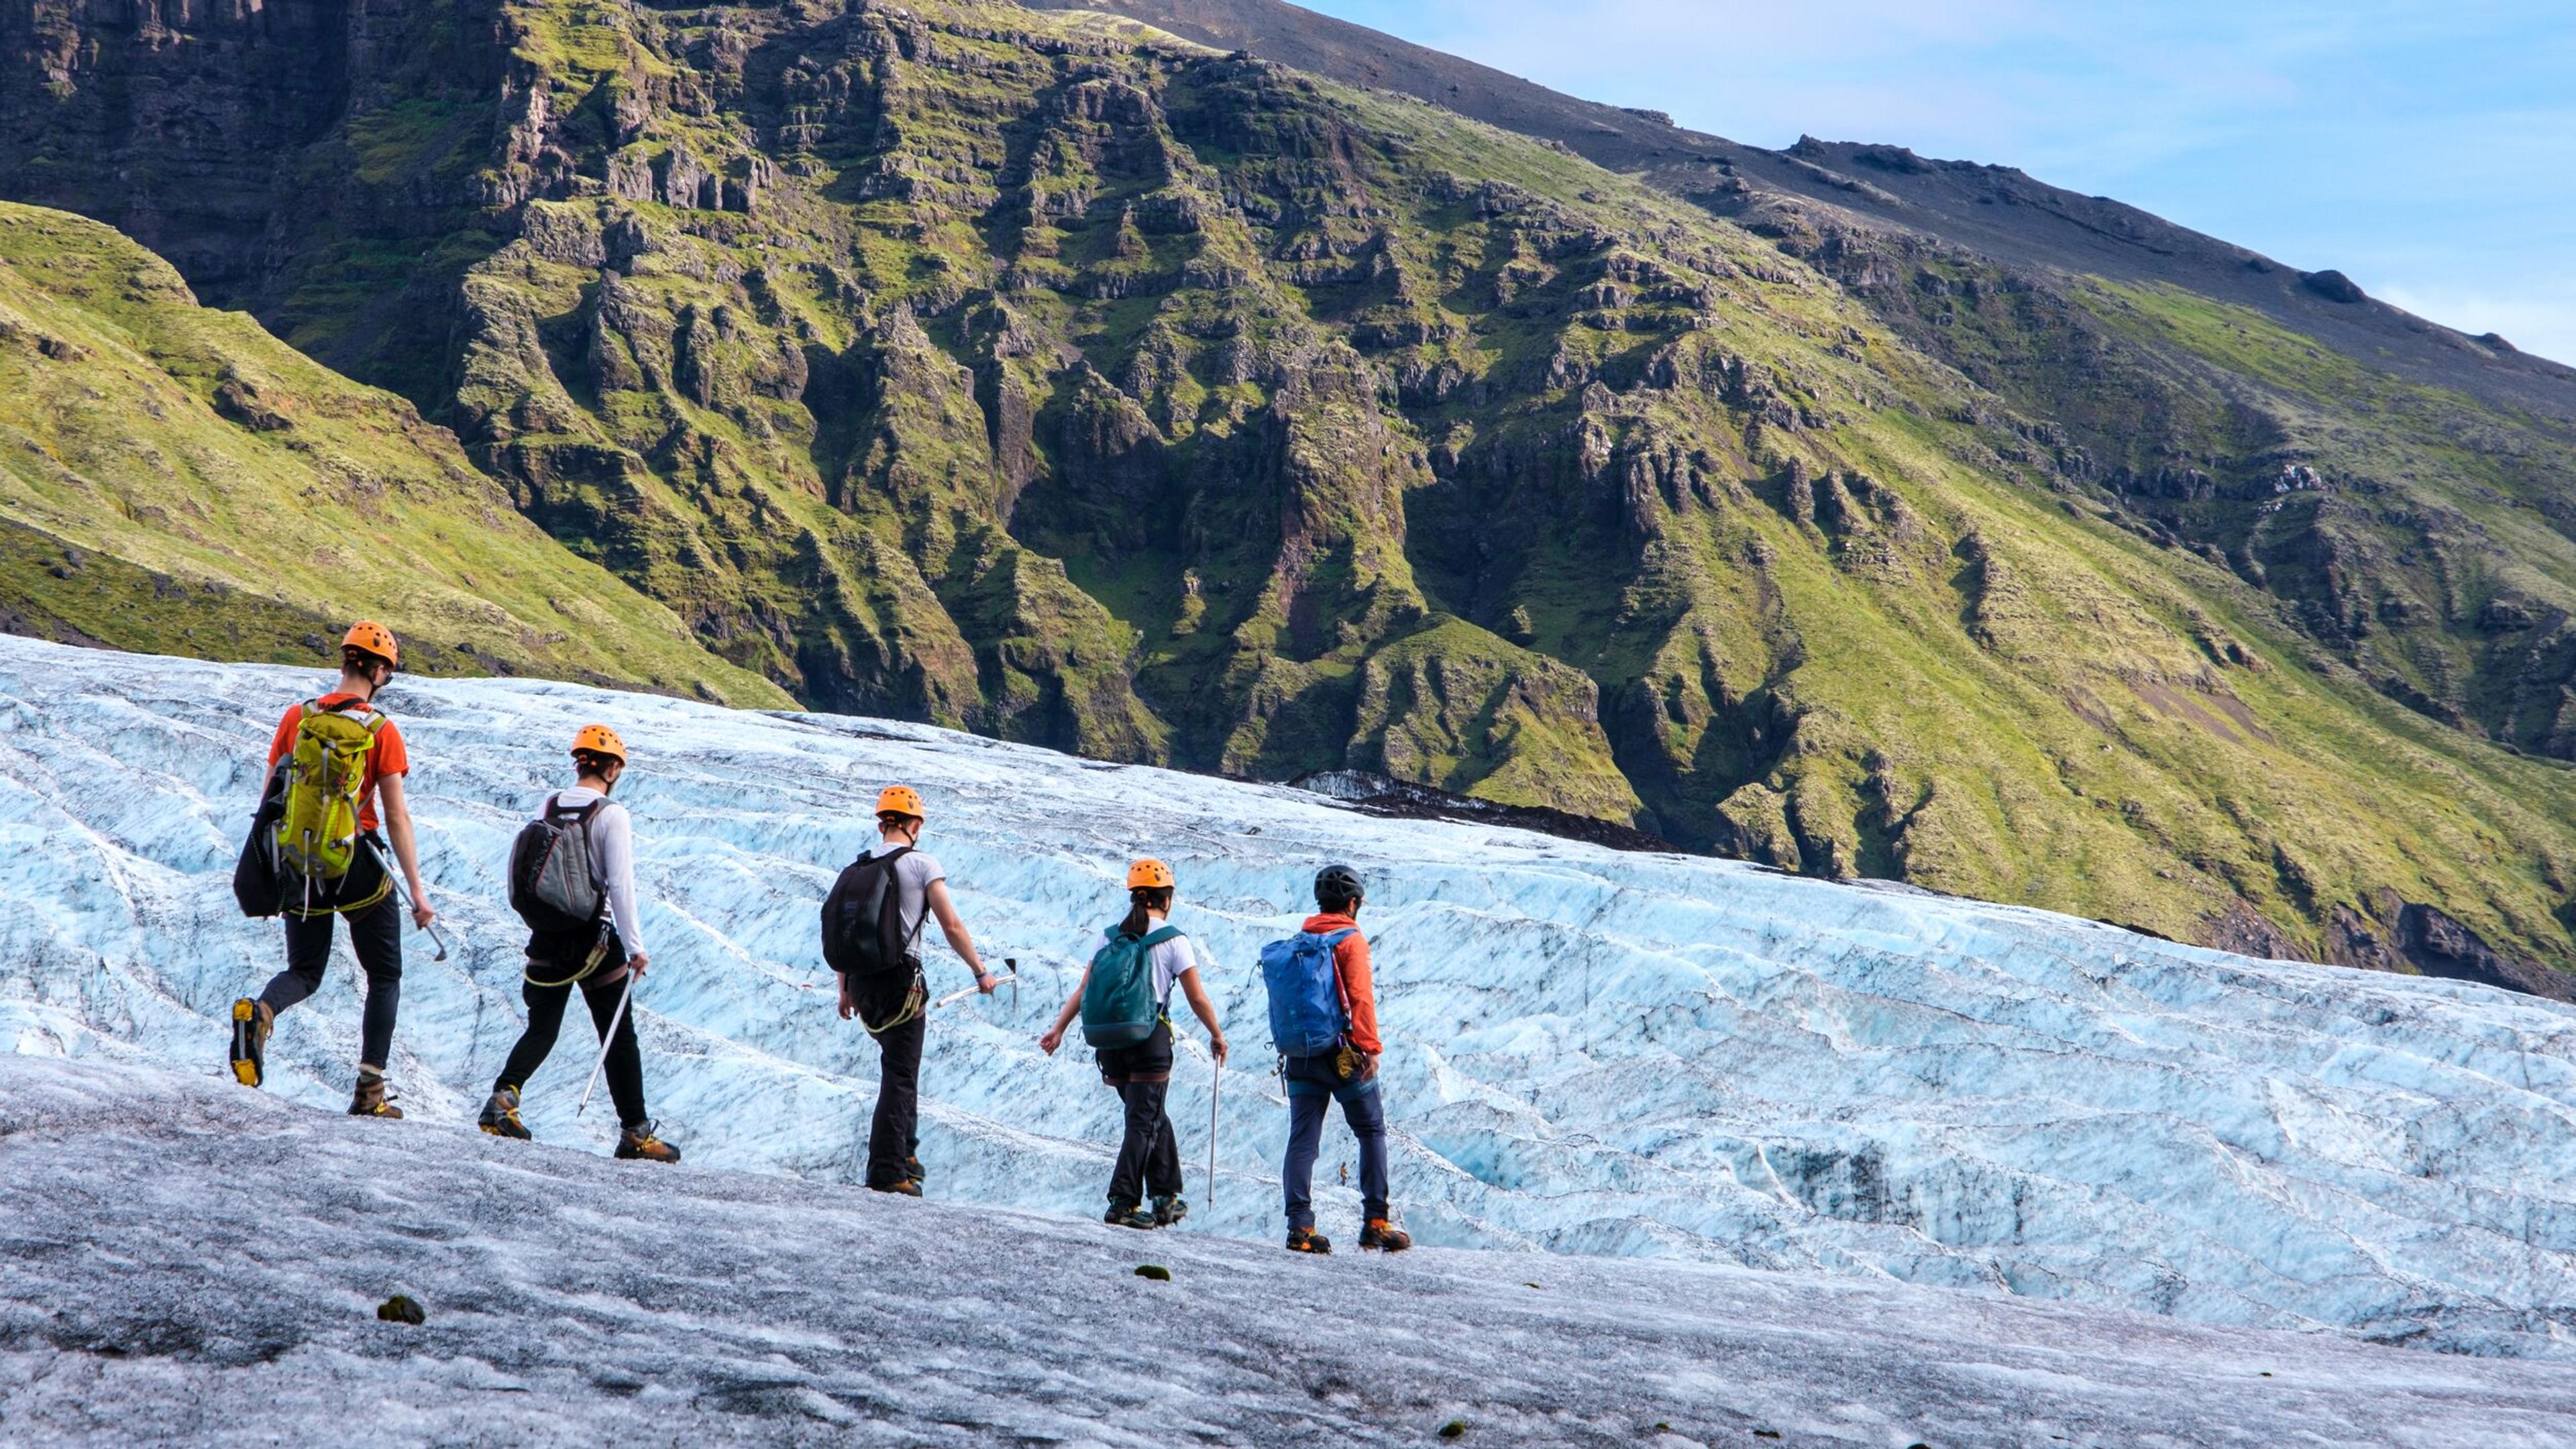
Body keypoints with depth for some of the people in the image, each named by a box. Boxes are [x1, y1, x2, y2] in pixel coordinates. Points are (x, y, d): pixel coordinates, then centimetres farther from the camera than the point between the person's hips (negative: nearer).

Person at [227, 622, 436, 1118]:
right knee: (385, 977, 13)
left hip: (299, 867, 3)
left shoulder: (297, 717, 2)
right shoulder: (382, 732, -8)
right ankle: (370, 1091, 4)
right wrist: (417, 890, -5)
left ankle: (259, 1012, -18)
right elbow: (397, 817, -9)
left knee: (304, 973, 18)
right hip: (357, 865, -3)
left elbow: (269, 798, 6)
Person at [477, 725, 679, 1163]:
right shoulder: (612, 815, -11)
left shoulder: (547, 808, 5)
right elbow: (621, 885, -15)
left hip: (547, 938, 5)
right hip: (595, 939, -4)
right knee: (619, 1038, 6)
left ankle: (504, 1094, -12)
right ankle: (635, 1133, 10)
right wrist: (635, 946, -11)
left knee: (541, 1030, 13)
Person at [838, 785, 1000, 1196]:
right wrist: (981, 972, 2)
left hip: (861, 981, 6)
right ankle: (887, 1170, -3)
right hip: (900, 982, -6)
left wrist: (845, 990, 21)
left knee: (900, 1066, 23)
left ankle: (904, 1151, 23)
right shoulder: (921, 865, -6)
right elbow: (952, 927, -9)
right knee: (899, 1076, -1)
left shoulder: (858, 867, 10)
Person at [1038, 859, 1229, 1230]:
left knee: (1154, 1116, 18)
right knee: (1143, 1123, 1)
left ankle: (1167, 1199, 22)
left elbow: (1084, 988, 4)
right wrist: (1217, 1035, 11)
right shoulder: (1173, 941, -3)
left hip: (1110, 1038, 5)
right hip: (1150, 1037, -5)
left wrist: (1058, 1029, 7)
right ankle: (1123, 1204, -8)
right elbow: (1197, 998, -2)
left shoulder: (1110, 936, 8)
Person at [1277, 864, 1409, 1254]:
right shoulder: (1351, 941, -6)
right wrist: (1370, 1047, -15)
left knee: (1302, 1139, 2)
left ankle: (1300, 1226, -6)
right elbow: (1361, 998, -15)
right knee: (1372, 1133, 7)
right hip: (1344, 1053, -5)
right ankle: (1375, 1222, 3)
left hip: (1301, 1055, 5)